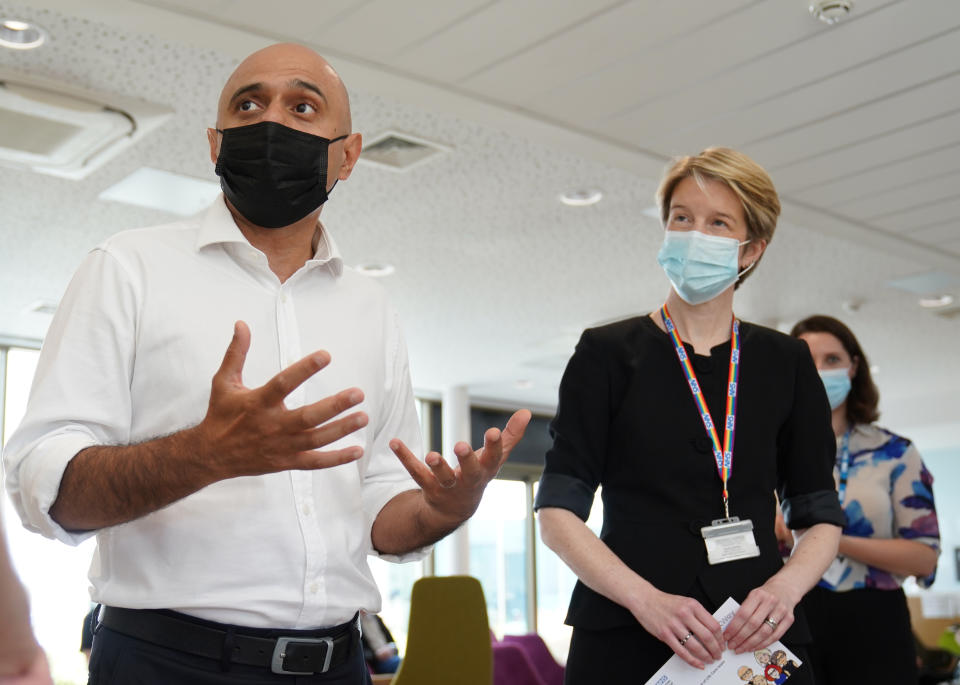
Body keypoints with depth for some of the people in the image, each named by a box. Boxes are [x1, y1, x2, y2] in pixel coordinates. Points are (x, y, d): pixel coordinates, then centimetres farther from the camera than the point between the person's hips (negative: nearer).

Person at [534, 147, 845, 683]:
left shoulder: (786, 363, 7)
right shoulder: (609, 353, 0)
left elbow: (822, 517, 8)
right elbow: (558, 512, -5)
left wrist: (785, 586, -12)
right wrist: (646, 599, -19)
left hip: (755, 637, 2)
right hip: (627, 640, -2)